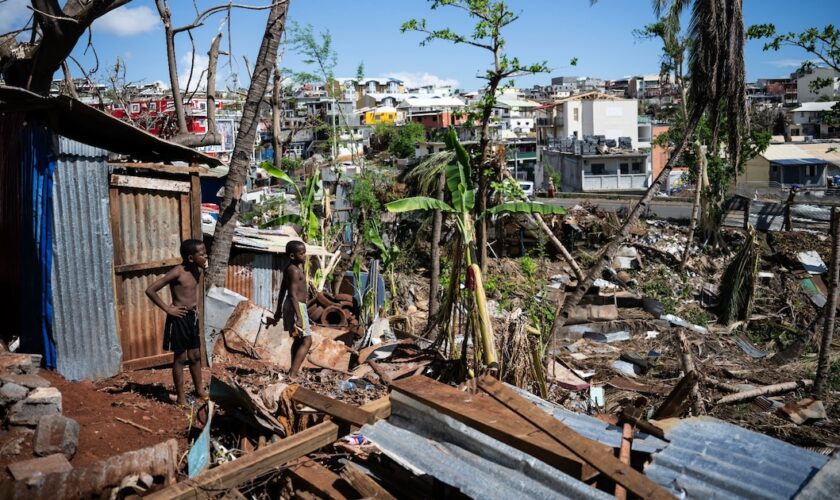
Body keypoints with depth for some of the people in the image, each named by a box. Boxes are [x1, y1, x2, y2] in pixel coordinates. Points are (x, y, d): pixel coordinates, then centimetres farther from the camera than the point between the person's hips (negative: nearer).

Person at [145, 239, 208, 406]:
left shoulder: (197, 270, 3)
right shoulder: (177, 272, -20)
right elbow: (150, 290, -21)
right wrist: (167, 309, -17)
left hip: (192, 317, 7)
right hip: (179, 318, -7)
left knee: (195, 356, 17)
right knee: (180, 358, 3)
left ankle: (199, 390, 31)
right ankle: (180, 397, 14)